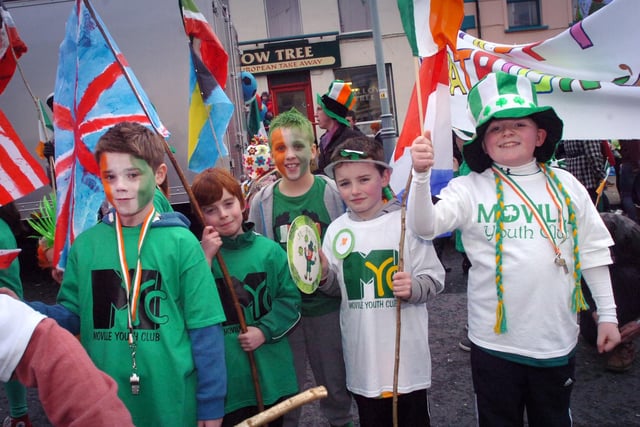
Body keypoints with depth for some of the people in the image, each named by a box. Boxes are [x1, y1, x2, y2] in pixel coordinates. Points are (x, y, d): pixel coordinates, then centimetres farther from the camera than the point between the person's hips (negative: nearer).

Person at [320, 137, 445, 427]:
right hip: (362, 353, 4)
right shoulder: (337, 229, 0)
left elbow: (435, 279, -8)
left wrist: (412, 289, -27)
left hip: (405, 352, -3)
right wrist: (324, 275, -12)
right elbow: (336, 286, 9)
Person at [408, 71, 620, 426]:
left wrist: (607, 314, 7)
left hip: (557, 340, 3)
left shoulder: (565, 186, 1)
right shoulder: (470, 189, -9)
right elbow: (425, 226, -22)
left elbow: (591, 252, 6)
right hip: (495, 341, -2)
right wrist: (421, 175, -37)